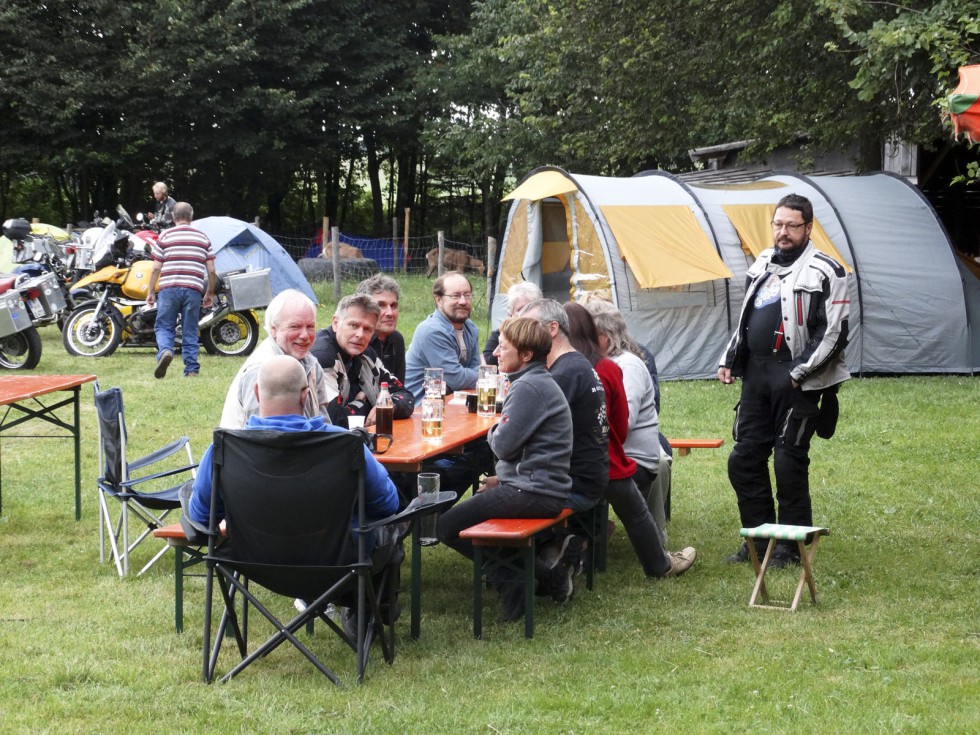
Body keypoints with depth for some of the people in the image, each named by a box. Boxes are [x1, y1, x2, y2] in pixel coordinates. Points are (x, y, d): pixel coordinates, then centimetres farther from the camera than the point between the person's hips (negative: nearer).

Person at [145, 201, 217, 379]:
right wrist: (210, 293, 18)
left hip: (169, 289, -2)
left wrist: (150, 291, 9)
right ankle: (191, 369, 7)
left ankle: (165, 350, -22)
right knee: (190, 331, 9)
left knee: (164, 326, 6)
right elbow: (211, 270, 8)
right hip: (193, 289, 2)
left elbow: (156, 268, 1)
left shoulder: (165, 236, 4)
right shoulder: (203, 238, 10)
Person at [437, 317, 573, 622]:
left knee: (449, 526, -5)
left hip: (533, 491, -10)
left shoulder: (527, 388, -18)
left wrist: (493, 432, 2)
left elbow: (504, 445, -19)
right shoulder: (541, 382, 15)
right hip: (546, 485, 10)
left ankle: (512, 581, -2)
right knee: (467, 508, 26)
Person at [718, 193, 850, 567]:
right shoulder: (762, 265, 15)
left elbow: (834, 333, -12)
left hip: (795, 379, -7)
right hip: (756, 372, 7)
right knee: (744, 459, 8)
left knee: (789, 462, -5)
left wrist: (799, 372, -15)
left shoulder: (824, 272, -8)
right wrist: (729, 361, 14)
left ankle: (791, 545, 7)